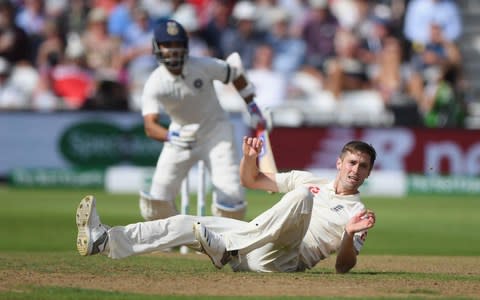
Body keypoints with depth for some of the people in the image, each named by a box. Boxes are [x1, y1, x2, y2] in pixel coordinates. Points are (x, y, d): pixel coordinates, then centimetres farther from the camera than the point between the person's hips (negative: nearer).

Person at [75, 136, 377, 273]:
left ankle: (226, 249, -33)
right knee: (188, 224, -7)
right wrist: (250, 157, 4)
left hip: (281, 259, -6)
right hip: (252, 247, 6)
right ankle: (103, 240, -19)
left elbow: (343, 267, -3)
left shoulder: (357, 213, 8)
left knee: (301, 195, -30)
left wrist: (351, 234, -21)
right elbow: (251, 180, 26)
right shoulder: (309, 180, 23)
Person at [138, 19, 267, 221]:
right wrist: (170, 136, -53)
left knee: (230, 193, -14)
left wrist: (252, 107, 3)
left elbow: (235, 72, -1)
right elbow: (150, 126, -32)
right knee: (158, 198, -7)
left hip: (215, 131, -1)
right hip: (181, 134, 1)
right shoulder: (154, 85, -21)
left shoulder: (204, 66, -21)